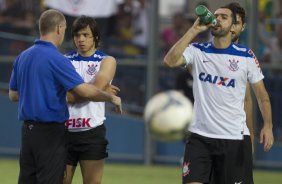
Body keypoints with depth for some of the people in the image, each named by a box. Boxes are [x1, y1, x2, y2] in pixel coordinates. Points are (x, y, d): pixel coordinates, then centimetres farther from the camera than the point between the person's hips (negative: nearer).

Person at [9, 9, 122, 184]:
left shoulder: (22, 57, 8)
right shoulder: (56, 59, -15)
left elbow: (13, 94, 16)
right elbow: (85, 90, -21)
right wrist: (112, 98, -6)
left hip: (28, 129, 7)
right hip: (50, 131, -7)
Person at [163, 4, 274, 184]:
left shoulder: (246, 56, 0)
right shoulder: (197, 51, 2)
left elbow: (261, 94, 4)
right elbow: (170, 61, -16)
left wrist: (268, 125, -11)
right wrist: (194, 30, -14)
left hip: (233, 139, 0)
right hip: (199, 136, 0)